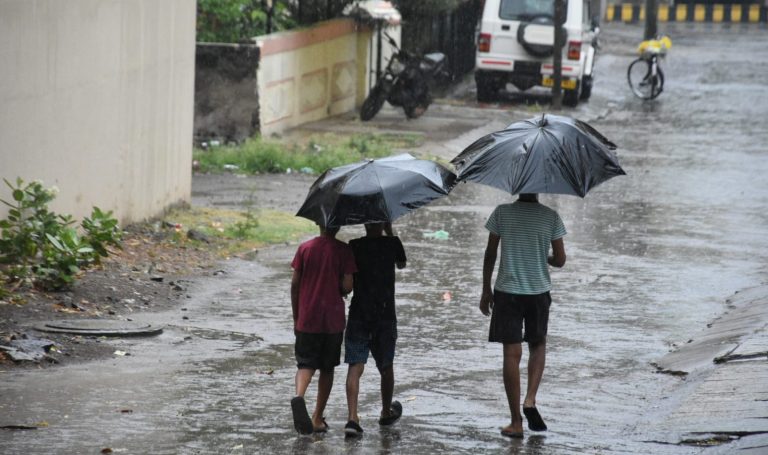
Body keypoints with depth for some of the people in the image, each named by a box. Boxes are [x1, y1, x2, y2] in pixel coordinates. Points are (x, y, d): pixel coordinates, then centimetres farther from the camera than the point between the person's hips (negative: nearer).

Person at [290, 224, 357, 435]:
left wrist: (296, 317, 11)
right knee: (327, 368, 12)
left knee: (306, 364, 5)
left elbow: (294, 284, 1)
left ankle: (299, 395, -28)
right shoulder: (343, 250, -6)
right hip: (333, 320, -1)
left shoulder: (305, 248, 1)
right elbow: (347, 285, -10)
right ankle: (318, 419, 13)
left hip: (307, 320, 1)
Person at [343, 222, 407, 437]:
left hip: (358, 315, 0)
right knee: (386, 367, 18)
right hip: (385, 315, 1)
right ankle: (386, 413, 36)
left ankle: (352, 417, -18)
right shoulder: (392, 243, -5)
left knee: (355, 367, -3)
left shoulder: (354, 246, -5)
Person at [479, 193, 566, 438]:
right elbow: (560, 260, -2)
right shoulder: (551, 217, -5)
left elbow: (490, 253, -1)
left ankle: (516, 422, 1)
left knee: (512, 354, 1)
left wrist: (486, 289, 9)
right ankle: (530, 399, -1)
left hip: (507, 290, -1)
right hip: (539, 291, 1)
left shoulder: (502, 213, -5)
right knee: (537, 346, 21)